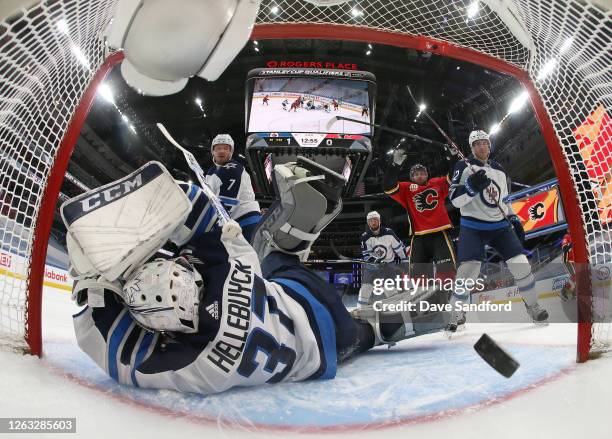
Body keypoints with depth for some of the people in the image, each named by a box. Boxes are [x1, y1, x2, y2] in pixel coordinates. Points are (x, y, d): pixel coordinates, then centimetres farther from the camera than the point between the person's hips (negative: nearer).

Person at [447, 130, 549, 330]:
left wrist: (514, 219, 16)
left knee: (521, 264, -2)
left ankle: (533, 306, 20)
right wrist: (472, 186, -28)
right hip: (473, 227, -5)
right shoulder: (464, 166, -4)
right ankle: (456, 317, 0)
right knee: (468, 270, -15)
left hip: (500, 225, 5)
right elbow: (455, 200, -13)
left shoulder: (499, 170, 14)